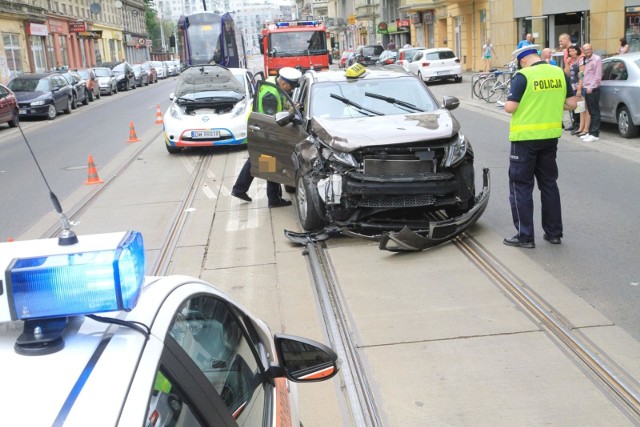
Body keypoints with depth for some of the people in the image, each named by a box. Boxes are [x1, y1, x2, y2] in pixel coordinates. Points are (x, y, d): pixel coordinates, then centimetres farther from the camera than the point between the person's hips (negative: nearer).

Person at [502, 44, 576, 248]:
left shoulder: (523, 76, -14)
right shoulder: (559, 73, 2)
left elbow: (510, 108, -18)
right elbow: (571, 103, 6)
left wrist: (508, 103, 4)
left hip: (525, 137, -6)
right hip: (550, 136, 6)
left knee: (521, 186, 4)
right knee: (549, 183, 16)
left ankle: (525, 236, 5)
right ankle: (554, 232, 21)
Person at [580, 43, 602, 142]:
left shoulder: (597, 59, -8)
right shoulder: (585, 60, 17)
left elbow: (598, 75, -14)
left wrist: (591, 87, -17)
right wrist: (582, 86, 14)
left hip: (593, 89, -8)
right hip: (586, 89, 8)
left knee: (595, 112, -6)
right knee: (591, 112, 13)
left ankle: (595, 134, -7)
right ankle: (591, 132, 18)